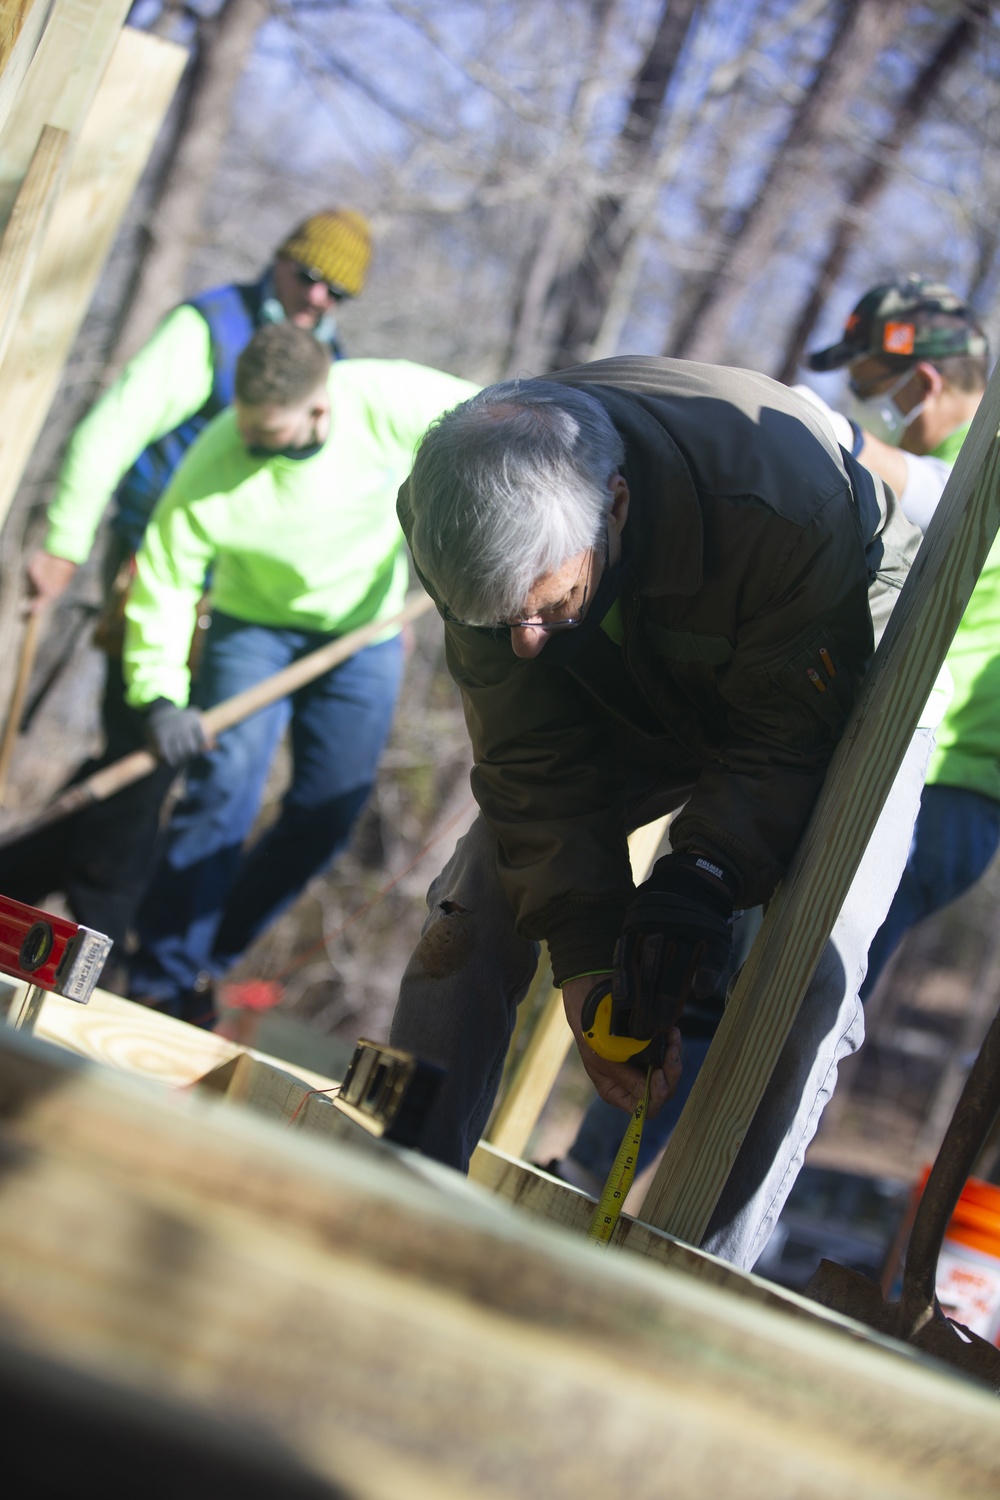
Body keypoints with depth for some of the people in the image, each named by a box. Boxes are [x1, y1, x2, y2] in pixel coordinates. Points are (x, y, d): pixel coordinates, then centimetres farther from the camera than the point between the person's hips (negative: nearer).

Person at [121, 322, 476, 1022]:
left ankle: (207, 958, 14)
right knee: (224, 787, -19)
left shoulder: (391, 401, -29)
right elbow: (162, 583, -19)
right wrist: (159, 695, -30)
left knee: (328, 816, -1)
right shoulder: (211, 471, -29)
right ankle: (162, 978, -9)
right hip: (254, 624, -2)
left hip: (365, 633, 2)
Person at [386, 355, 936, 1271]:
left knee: (807, 978, -20)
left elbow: (794, 740, -32)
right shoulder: (461, 515, -29)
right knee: (474, 917, -6)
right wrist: (584, 952, -33)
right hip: (629, 702, 4)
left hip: (840, 695, -3)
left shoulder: (788, 505, -43)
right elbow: (533, 759, -25)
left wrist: (702, 878, -47)